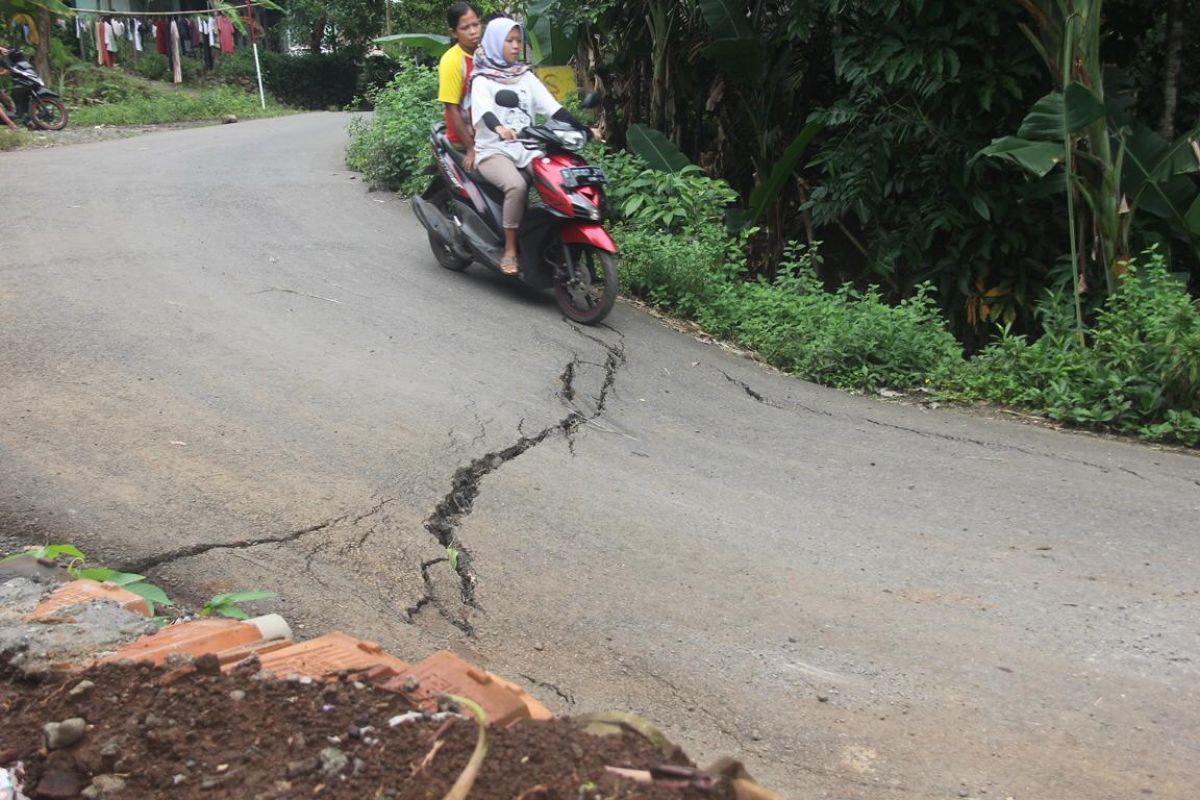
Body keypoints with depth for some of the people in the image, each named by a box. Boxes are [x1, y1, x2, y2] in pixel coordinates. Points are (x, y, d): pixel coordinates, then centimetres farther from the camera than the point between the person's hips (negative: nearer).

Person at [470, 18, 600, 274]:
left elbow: (553, 107, 7)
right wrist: (498, 128, -43)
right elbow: (484, 111, -19)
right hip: (494, 151, -5)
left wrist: (584, 128, -7)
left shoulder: (526, 77, 17)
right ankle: (510, 251, -24)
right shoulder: (482, 80, 2)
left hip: (527, 150, 5)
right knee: (517, 186, -35)